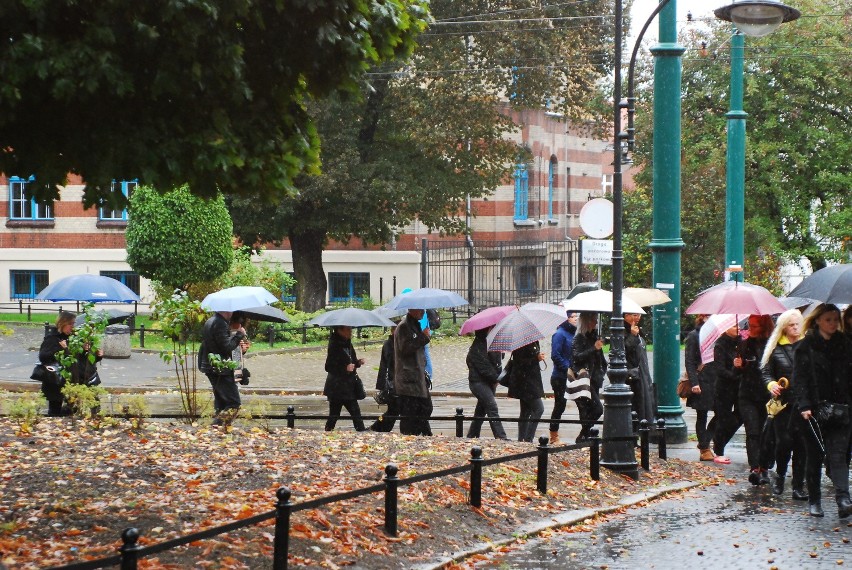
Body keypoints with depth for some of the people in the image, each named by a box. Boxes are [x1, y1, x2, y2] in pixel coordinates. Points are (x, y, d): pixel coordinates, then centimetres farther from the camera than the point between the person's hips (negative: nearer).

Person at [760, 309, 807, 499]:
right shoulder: (775, 348, 6)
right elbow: (766, 371, 10)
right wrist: (771, 384, -10)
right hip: (783, 403, 0)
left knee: (801, 443, -2)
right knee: (783, 441, -3)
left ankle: (798, 486, 5)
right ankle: (780, 475, 24)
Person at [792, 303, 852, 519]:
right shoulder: (805, 347, 0)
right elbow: (800, 379, -6)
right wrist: (804, 406, -17)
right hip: (814, 411, -2)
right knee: (815, 457, 7)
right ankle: (814, 501, 17)